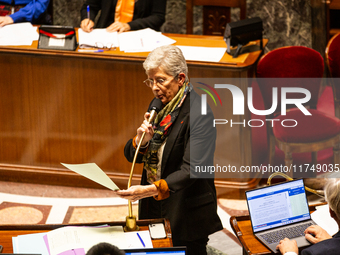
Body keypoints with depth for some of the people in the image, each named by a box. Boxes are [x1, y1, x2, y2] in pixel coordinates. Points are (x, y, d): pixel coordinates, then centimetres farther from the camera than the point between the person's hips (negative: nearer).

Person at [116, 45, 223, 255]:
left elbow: (192, 170, -26)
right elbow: (131, 156, 11)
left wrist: (151, 189, -36)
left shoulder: (198, 113, -18)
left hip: (186, 213, -7)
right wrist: (140, 141, -12)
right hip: (153, 208, 7)